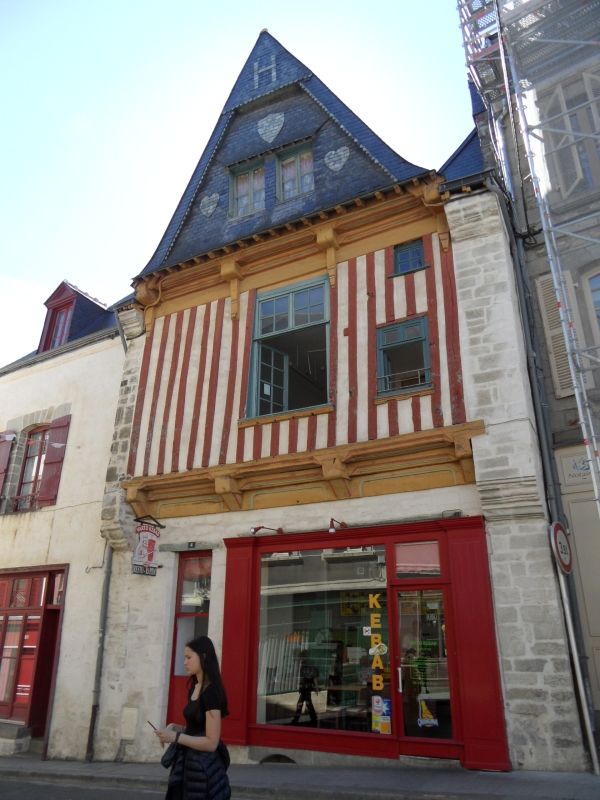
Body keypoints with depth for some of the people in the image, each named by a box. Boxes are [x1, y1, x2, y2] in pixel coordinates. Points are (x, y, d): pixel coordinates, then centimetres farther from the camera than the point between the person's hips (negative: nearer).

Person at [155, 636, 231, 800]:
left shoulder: (211, 692, -20)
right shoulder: (194, 688, 9)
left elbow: (211, 742, -21)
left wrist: (176, 737, -23)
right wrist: (174, 727, 2)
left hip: (205, 769, -9)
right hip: (189, 763, 9)